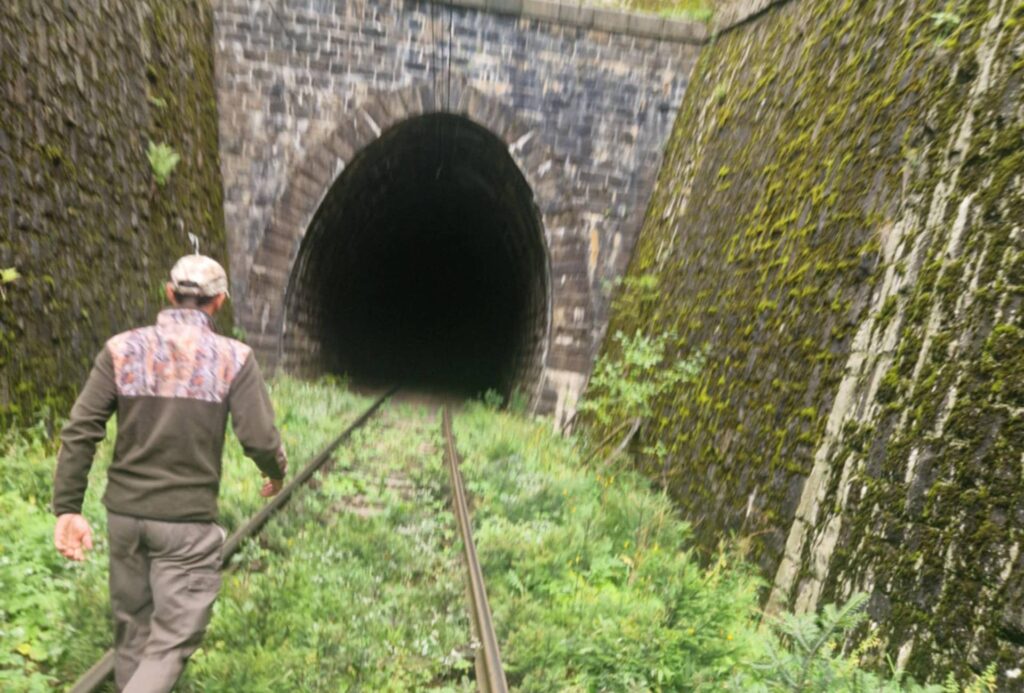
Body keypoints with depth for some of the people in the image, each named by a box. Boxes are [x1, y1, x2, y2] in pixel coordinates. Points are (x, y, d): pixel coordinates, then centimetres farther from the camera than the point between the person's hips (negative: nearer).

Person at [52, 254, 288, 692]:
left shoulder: (122, 349, -2)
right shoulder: (233, 358, -11)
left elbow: (79, 433, -5)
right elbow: (260, 440, -13)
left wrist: (67, 508, 1)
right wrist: (277, 474, 7)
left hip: (124, 513, 4)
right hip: (188, 522, -4)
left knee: (132, 631, 22)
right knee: (172, 641, 6)